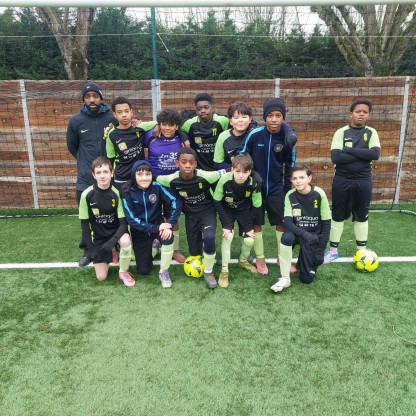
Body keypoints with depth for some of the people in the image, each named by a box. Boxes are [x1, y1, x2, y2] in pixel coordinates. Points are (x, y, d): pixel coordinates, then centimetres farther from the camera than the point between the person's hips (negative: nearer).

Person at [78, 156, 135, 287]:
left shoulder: (117, 193, -18)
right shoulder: (87, 195, -16)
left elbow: (123, 222, -16)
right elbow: (84, 223, -6)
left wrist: (112, 241, -31)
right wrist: (90, 247, -10)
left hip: (116, 231, -1)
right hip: (98, 236, 1)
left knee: (126, 241, -37)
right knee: (101, 277, -2)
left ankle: (123, 272, -7)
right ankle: (108, 253, 30)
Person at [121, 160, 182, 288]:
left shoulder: (156, 186, -16)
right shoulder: (128, 192, -18)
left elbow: (176, 202, -20)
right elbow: (131, 219, -21)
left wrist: (170, 225, -30)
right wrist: (155, 229, -28)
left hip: (158, 224, 0)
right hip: (139, 232, 0)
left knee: (168, 237, -35)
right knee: (143, 271, 4)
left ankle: (164, 271, -10)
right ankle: (153, 249, 36)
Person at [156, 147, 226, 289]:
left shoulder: (205, 176, -27)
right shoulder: (172, 180, -20)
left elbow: (224, 173, -11)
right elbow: (156, 178, -2)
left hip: (207, 210, -2)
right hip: (190, 214, 3)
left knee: (209, 237, -32)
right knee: (194, 252, 6)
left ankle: (208, 272, -7)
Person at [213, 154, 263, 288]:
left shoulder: (254, 183, -29)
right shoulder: (225, 180, -32)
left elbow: (256, 206, -13)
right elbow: (217, 201, -18)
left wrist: (249, 227, -10)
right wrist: (226, 224, -21)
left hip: (244, 210, 2)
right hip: (226, 209, -1)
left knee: (249, 240, -6)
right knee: (228, 235, -21)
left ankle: (243, 261, 28)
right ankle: (224, 271, -4)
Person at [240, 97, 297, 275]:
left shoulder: (287, 137, -8)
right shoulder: (254, 134, -14)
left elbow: (290, 165, 3)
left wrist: (288, 188, 6)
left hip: (276, 187, 1)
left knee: (282, 222, 4)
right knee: (256, 222, 8)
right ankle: (260, 258, 25)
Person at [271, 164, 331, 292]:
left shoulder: (319, 194, -14)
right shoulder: (290, 195, -9)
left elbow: (326, 223, -9)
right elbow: (287, 221, -16)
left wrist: (321, 249, -10)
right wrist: (304, 234, -33)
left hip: (314, 235, -1)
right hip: (297, 232, 1)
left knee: (307, 279, -9)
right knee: (286, 237, -36)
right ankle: (285, 278, -22)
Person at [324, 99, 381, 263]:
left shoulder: (371, 133, 2)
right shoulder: (341, 132, -4)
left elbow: (375, 154, -15)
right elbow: (335, 157, -17)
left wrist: (350, 150, -17)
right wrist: (362, 154, -15)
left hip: (363, 181, 2)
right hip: (342, 181, -1)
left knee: (362, 216, 12)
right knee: (338, 216, 8)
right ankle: (333, 250, 21)